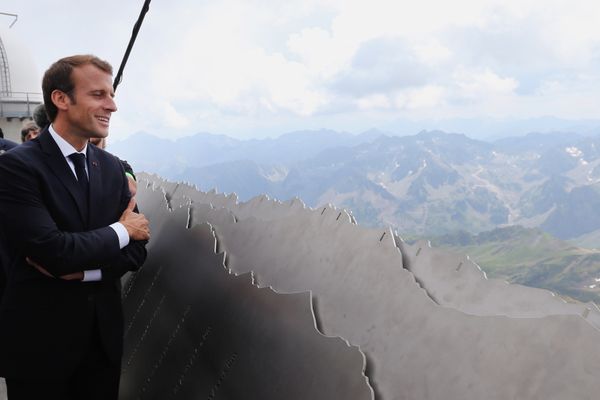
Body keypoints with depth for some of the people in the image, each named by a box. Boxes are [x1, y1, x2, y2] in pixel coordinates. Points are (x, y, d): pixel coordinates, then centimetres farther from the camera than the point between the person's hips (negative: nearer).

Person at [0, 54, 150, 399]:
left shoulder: (112, 167, 4)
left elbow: (136, 250, 2)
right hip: (39, 341, -5)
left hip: (105, 335, 5)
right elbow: (52, 249, -25)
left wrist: (82, 269, -15)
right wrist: (121, 230, -12)